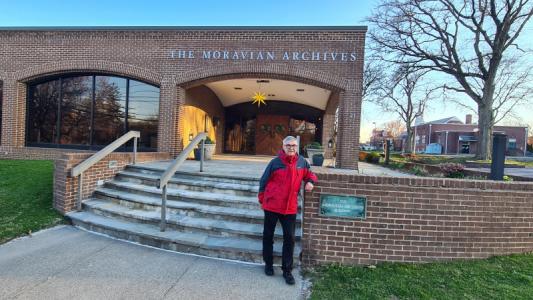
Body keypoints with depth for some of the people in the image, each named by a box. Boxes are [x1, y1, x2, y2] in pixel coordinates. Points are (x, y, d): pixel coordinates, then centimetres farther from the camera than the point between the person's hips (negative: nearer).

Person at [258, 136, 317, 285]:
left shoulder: (302, 162, 2)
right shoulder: (275, 162, -7)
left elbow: (309, 174, 20)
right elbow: (264, 181, 0)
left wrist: (310, 181, -2)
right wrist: (262, 199, 4)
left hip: (290, 207, 2)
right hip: (271, 205, -2)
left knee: (289, 238, 5)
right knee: (268, 235, 12)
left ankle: (287, 270, 20)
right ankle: (268, 264, 33)